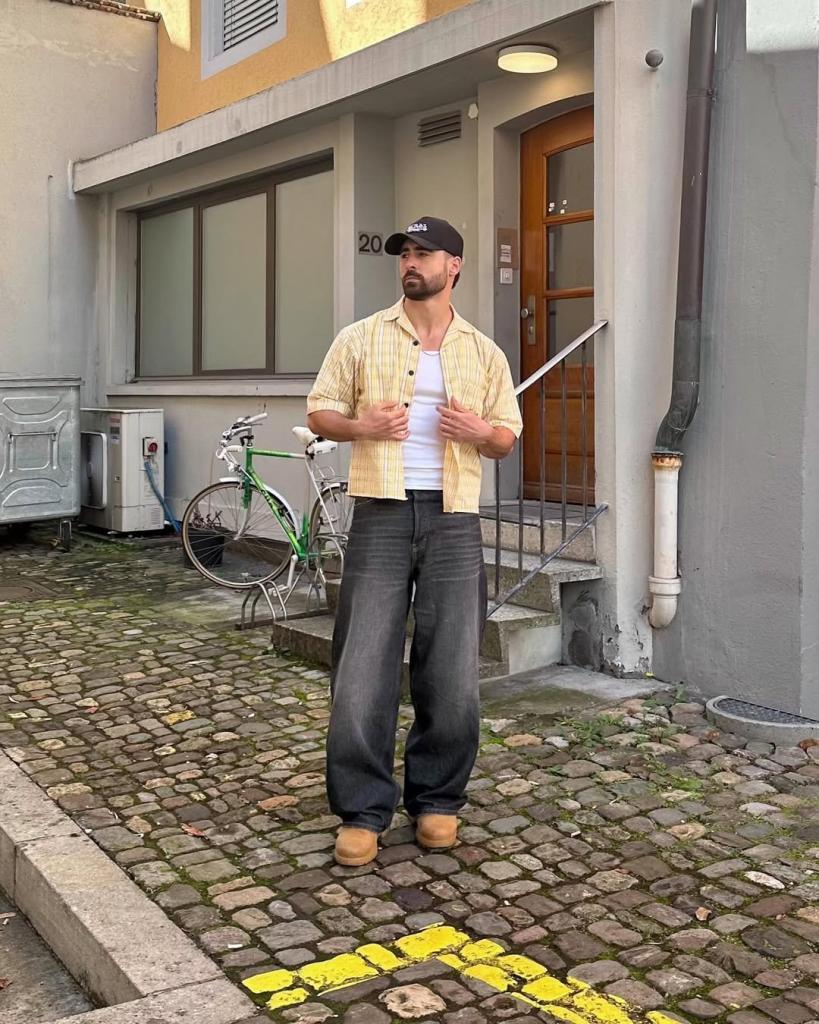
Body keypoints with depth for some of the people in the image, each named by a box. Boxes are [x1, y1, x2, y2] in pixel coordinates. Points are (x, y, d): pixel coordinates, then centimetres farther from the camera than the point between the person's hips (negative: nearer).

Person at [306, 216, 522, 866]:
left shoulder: (483, 352, 11)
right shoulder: (361, 339, 8)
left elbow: (508, 437, 14)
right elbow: (320, 412, 9)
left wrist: (480, 433, -9)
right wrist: (362, 426, -11)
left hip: (454, 519, 1)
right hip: (381, 514, -1)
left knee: (452, 671, 4)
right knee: (364, 666, -2)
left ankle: (437, 801, 21)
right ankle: (363, 811, 10)